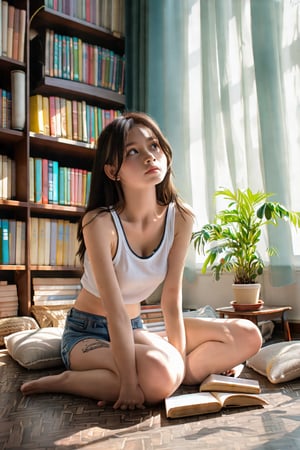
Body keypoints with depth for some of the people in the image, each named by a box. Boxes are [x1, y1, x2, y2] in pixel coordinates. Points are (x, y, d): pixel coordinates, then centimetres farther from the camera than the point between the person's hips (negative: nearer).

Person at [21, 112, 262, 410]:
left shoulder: (180, 218, -12)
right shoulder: (100, 223, -25)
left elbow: (172, 299, -11)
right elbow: (116, 313, -26)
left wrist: (181, 366, -12)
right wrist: (130, 384, -27)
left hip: (134, 330, 5)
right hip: (86, 334, -4)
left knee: (247, 335, -6)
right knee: (159, 374, -36)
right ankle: (68, 381, -13)